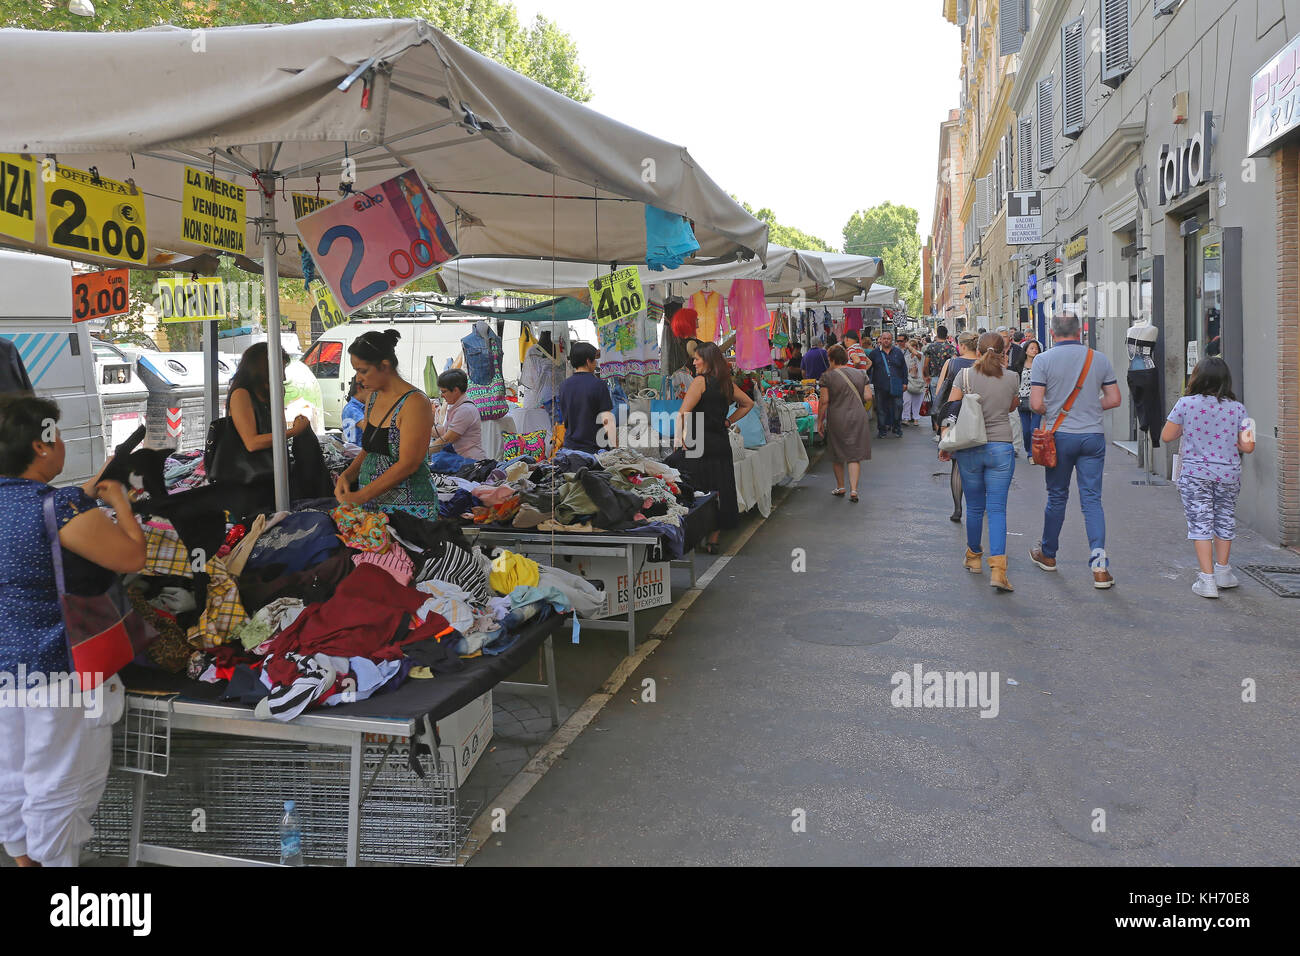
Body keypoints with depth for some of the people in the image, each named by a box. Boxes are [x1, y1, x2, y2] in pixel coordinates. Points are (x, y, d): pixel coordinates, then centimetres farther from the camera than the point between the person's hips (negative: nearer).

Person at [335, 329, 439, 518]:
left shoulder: (415, 403, -15)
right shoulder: (373, 398, 12)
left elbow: (408, 465, -20)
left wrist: (361, 496, -20)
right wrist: (346, 475, -1)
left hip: (409, 509, -7)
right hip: (371, 505, 8)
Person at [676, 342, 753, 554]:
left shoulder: (701, 381, -10)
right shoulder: (727, 383, 11)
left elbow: (683, 413, -17)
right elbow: (748, 403, 26)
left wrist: (680, 438, -12)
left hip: (700, 444, -7)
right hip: (722, 443, 7)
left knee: (698, 492, -2)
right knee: (720, 491, 9)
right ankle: (714, 539, 15)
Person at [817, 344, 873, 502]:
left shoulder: (828, 377, -7)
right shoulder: (860, 374, 4)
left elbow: (824, 401, -9)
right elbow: (868, 396, 2)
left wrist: (820, 421, 0)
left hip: (837, 420, -2)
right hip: (858, 418, 2)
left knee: (837, 454, 14)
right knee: (855, 455, 4)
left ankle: (840, 487, 25)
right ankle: (853, 489, -6)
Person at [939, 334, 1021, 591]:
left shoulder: (965, 375, -2)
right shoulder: (1011, 378, 0)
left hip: (970, 448, 1)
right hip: (1001, 448, 0)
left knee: (974, 507, 15)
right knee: (997, 509, -2)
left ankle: (974, 557, 32)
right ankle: (998, 569, -13)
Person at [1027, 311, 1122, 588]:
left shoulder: (1044, 360, -6)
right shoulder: (1100, 359, 3)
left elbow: (1035, 404, -11)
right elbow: (1114, 399, 5)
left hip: (1060, 437, -1)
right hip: (1093, 436, 2)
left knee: (1057, 497, 13)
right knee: (1092, 499, 2)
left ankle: (1048, 555, 29)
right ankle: (1099, 564, -9)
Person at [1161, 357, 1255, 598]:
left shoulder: (1186, 404, -9)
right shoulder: (1237, 408, -2)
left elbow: (1166, 436, -3)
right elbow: (1248, 447, -3)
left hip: (1195, 474, -3)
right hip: (1229, 474, 3)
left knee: (1200, 524, 2)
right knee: (1225, 521, 19)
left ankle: (1207, 579, -1)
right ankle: (1222, 570, 35)